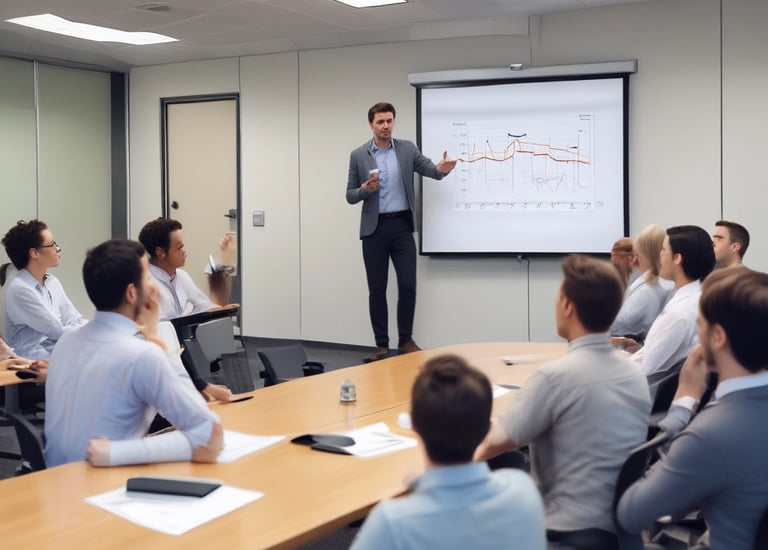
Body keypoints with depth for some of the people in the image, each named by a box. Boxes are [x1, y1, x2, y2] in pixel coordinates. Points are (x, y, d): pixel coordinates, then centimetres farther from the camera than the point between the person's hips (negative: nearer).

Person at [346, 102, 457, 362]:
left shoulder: (407, 149, 4)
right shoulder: (358, 155, 2)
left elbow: (432, 170, -8)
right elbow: (350, 196, 4)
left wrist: (442, 168, -31)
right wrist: (365, 189, -18)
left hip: (402, 226, 1)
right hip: (374, 228, 0)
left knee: (408, 284, -3)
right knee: (377, 289, 2)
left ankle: (406, 340, 12)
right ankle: (381, 344, 11)